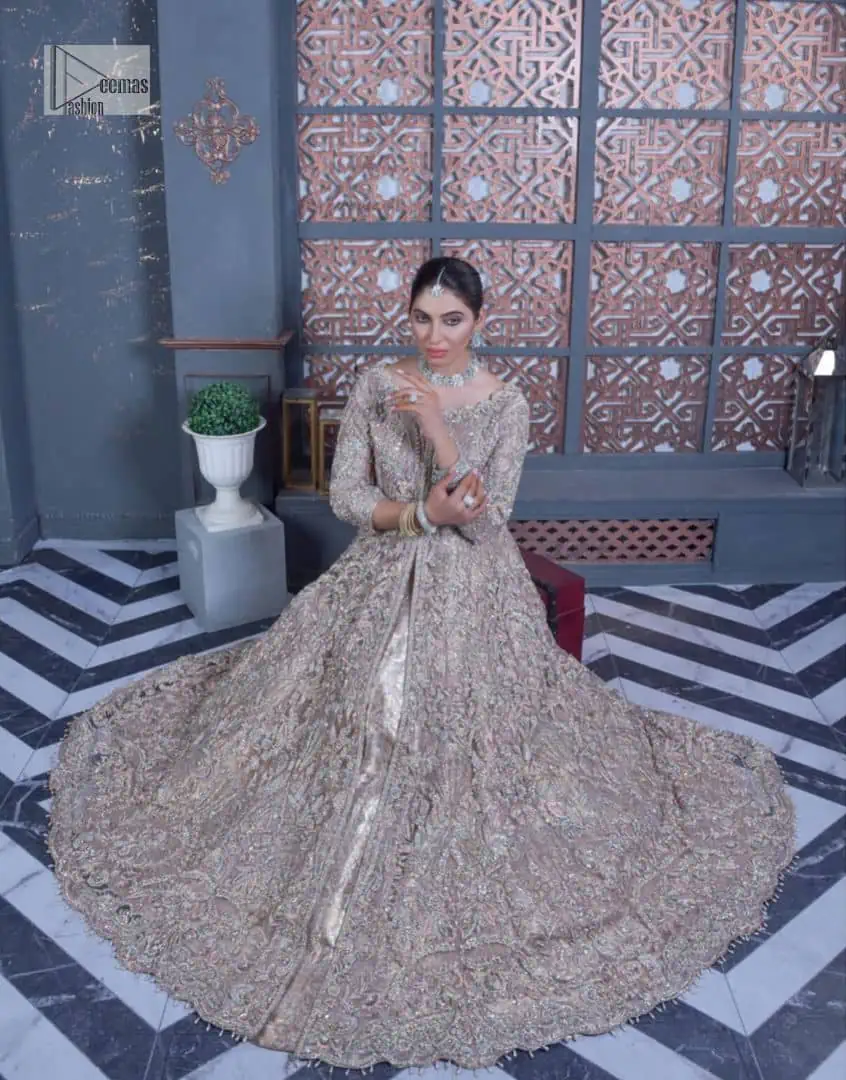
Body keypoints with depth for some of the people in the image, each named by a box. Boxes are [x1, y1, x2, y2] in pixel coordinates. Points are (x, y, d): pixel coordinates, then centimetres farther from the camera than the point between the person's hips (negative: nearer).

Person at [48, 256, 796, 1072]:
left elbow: (487, 521, -17)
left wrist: (439, 430, -26)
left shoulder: (504, 404, -9)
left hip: (470, 591, -2)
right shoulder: (376, 386, -3)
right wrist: (419, 514, -21)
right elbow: (344, 493, -4)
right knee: (358, 719, 3)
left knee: (467, 731, -3)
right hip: (383, 581, 2)